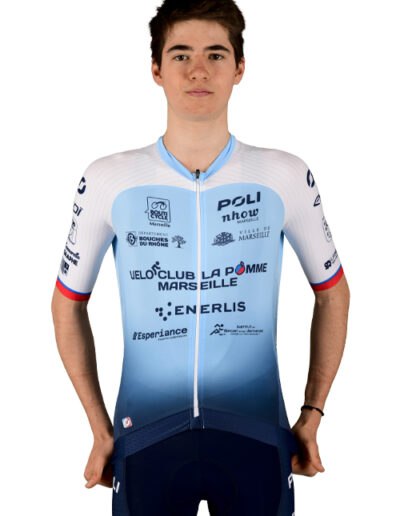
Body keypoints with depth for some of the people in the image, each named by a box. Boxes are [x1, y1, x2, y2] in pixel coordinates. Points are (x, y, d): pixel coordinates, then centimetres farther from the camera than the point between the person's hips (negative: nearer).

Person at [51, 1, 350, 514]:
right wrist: (100, 431, 3)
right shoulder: (108, 180, -4)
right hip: (145, 437, 0)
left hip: (256, 436, 1)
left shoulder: (286, 177, -4)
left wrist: (312, 415, 4)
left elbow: (332, 293, 8)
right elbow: (68, 302, 6)